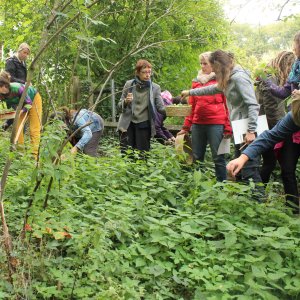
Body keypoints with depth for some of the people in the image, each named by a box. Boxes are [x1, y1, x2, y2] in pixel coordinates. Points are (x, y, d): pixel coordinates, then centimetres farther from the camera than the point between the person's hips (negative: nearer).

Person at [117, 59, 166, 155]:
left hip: (144, 125, 0)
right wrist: (126, 101, -16)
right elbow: (120, 105, 7)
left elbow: (160, 107, -6)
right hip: (128, 124, 0)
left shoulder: (155, 88, 1)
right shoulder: (129, 84, 2)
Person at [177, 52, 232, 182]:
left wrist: (228, 128, -9)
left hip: (216, 124, -5)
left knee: (218, 158, -1)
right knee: (196, 157, 10)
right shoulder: (196, 81, 15)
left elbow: (227, 105, -3)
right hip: (198, 124, 5)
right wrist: (186, 127, 12)